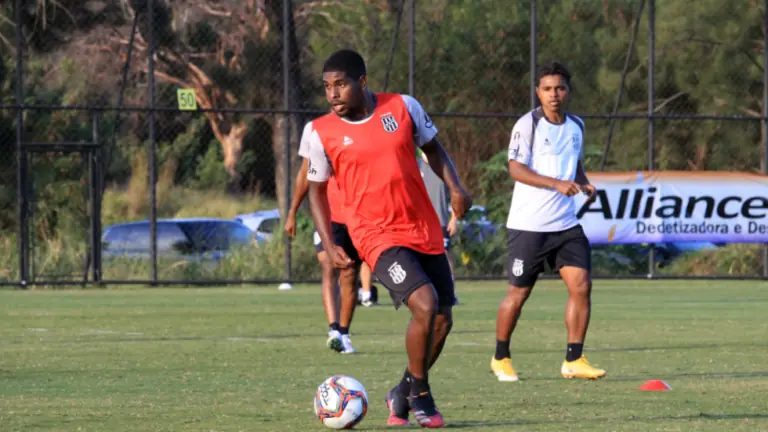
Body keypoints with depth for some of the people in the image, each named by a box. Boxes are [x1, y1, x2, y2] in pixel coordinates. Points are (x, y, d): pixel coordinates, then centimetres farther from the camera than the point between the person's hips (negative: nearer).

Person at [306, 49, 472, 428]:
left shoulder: (403, 107, -1)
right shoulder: (323, 133, -5)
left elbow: (432, 148, 13)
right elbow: (317, 188, 7)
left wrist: (455, 187, -4)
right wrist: (329, 245, -4)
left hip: (425, 230, 4)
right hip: (377, 236, -4)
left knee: (442, 321, 7)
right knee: (425, 304, -23)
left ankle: (403, 395, 30)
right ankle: (420, 395, -3)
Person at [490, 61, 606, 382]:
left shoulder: (576, 126, 10)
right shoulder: (527, 124, -9)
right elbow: (516, 169, -17)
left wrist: (584, 184, 5)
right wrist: (557, 184, -27)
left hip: (566, 224, 5)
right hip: (528, 224, -5)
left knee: (581, 285, -8)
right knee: (518, 293, 2)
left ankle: (574, 361, -1)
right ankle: (501, 358, 22)